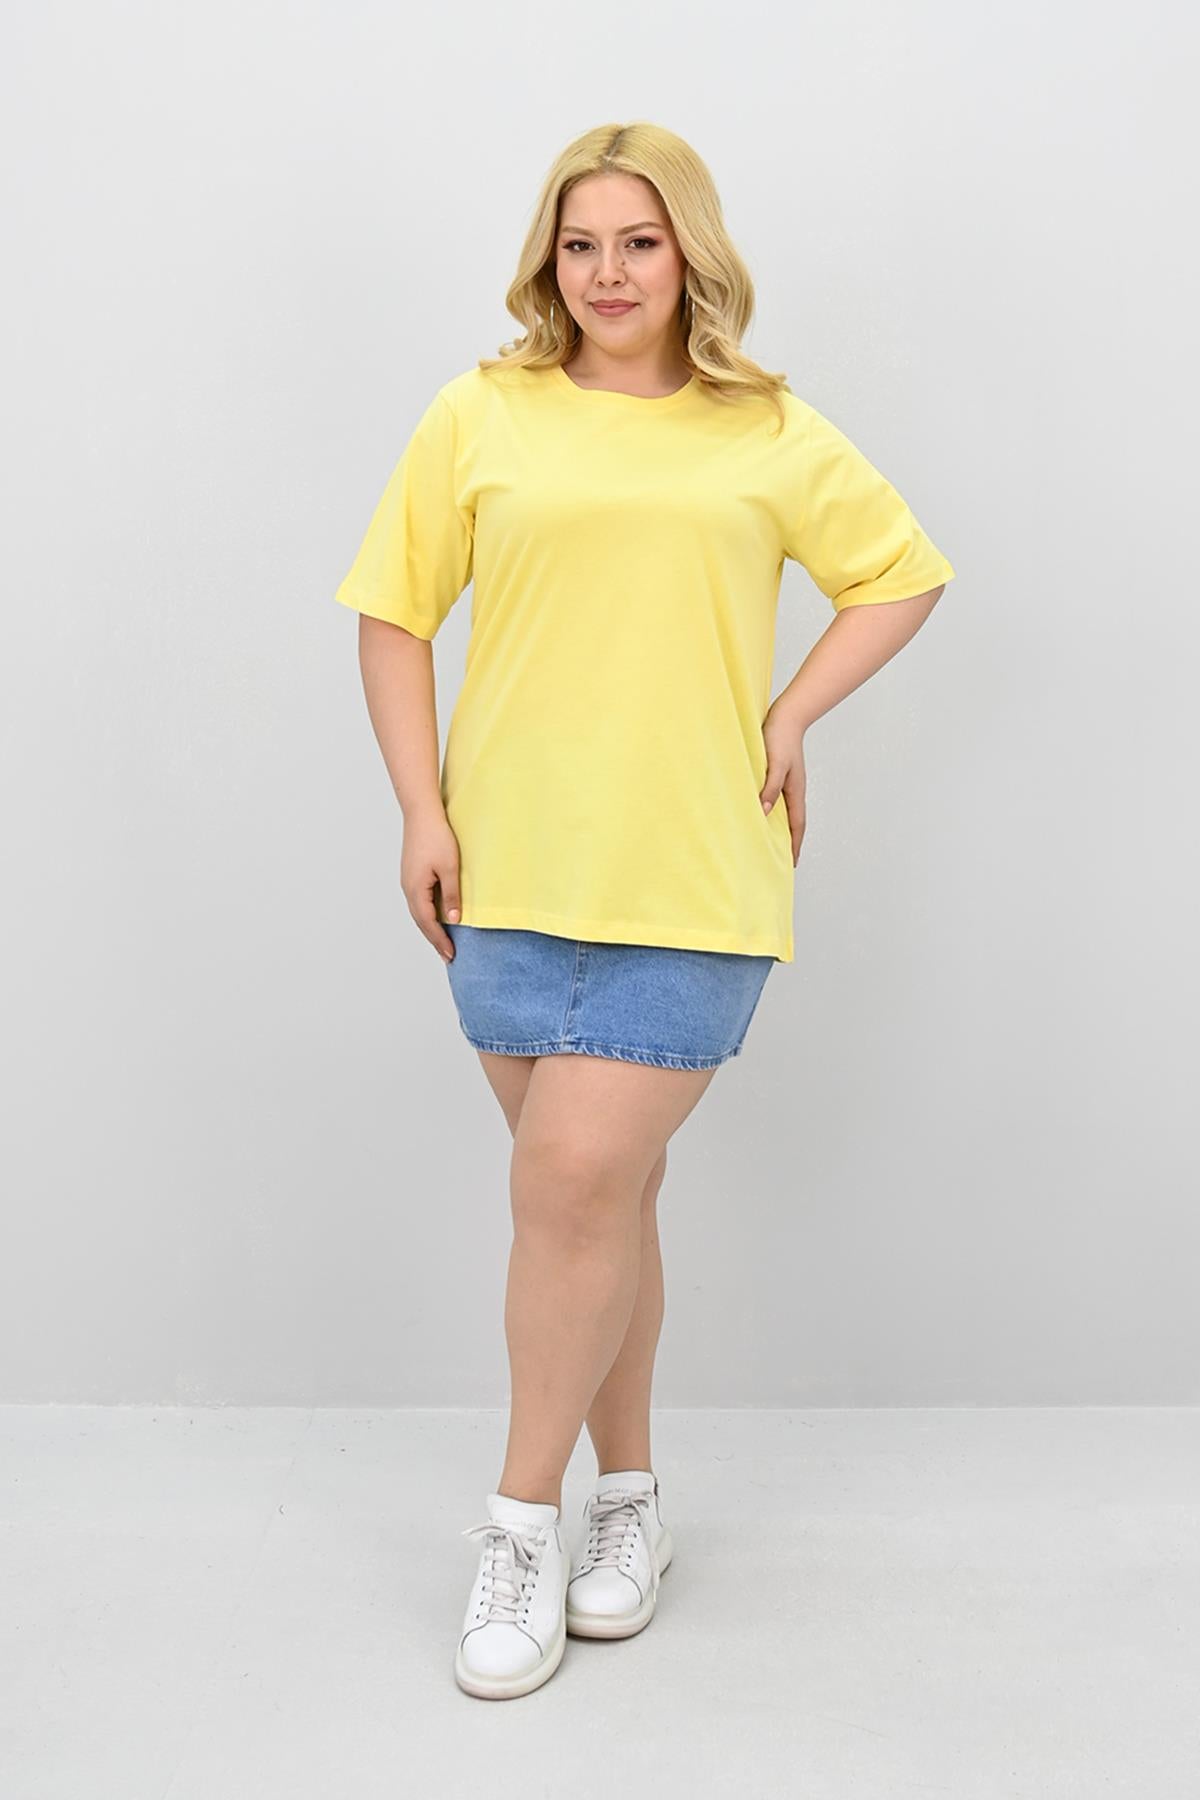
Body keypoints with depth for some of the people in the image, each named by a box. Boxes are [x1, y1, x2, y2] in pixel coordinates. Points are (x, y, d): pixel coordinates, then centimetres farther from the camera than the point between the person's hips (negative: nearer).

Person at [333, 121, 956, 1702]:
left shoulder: (771, 437, 6)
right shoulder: (480, 417, 6)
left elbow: (901, 575, 16)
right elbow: (395, 616, 8)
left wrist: (792, 717, 3)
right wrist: (422, 809, -1)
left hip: (693, 881, -1)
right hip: (513, 873, 2)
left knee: (572, 1183, -8)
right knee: (603, 1192, 11)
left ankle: (525, 1526, 12)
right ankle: (625, 1499, 29)